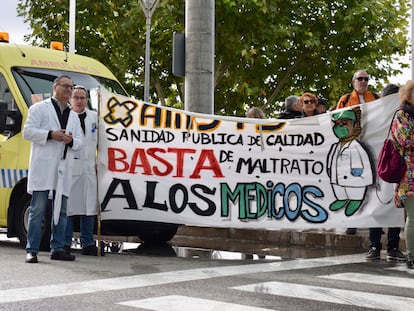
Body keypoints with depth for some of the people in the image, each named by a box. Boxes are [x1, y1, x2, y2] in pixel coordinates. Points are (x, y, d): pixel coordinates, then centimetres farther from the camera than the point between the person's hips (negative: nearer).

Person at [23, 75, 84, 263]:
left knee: (61, 210, 6)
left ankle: (57, 249, 12)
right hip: (43, 166, -6)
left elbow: (80, 141, 18)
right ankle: (32, 250, -4)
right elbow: (28, 131, -3)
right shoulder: (39, 108, 6)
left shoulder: (73, 116, 23)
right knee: (38, 209, -7)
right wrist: (50, 135, -15)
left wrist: (71, 140, -5)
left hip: (64, 169, 6)